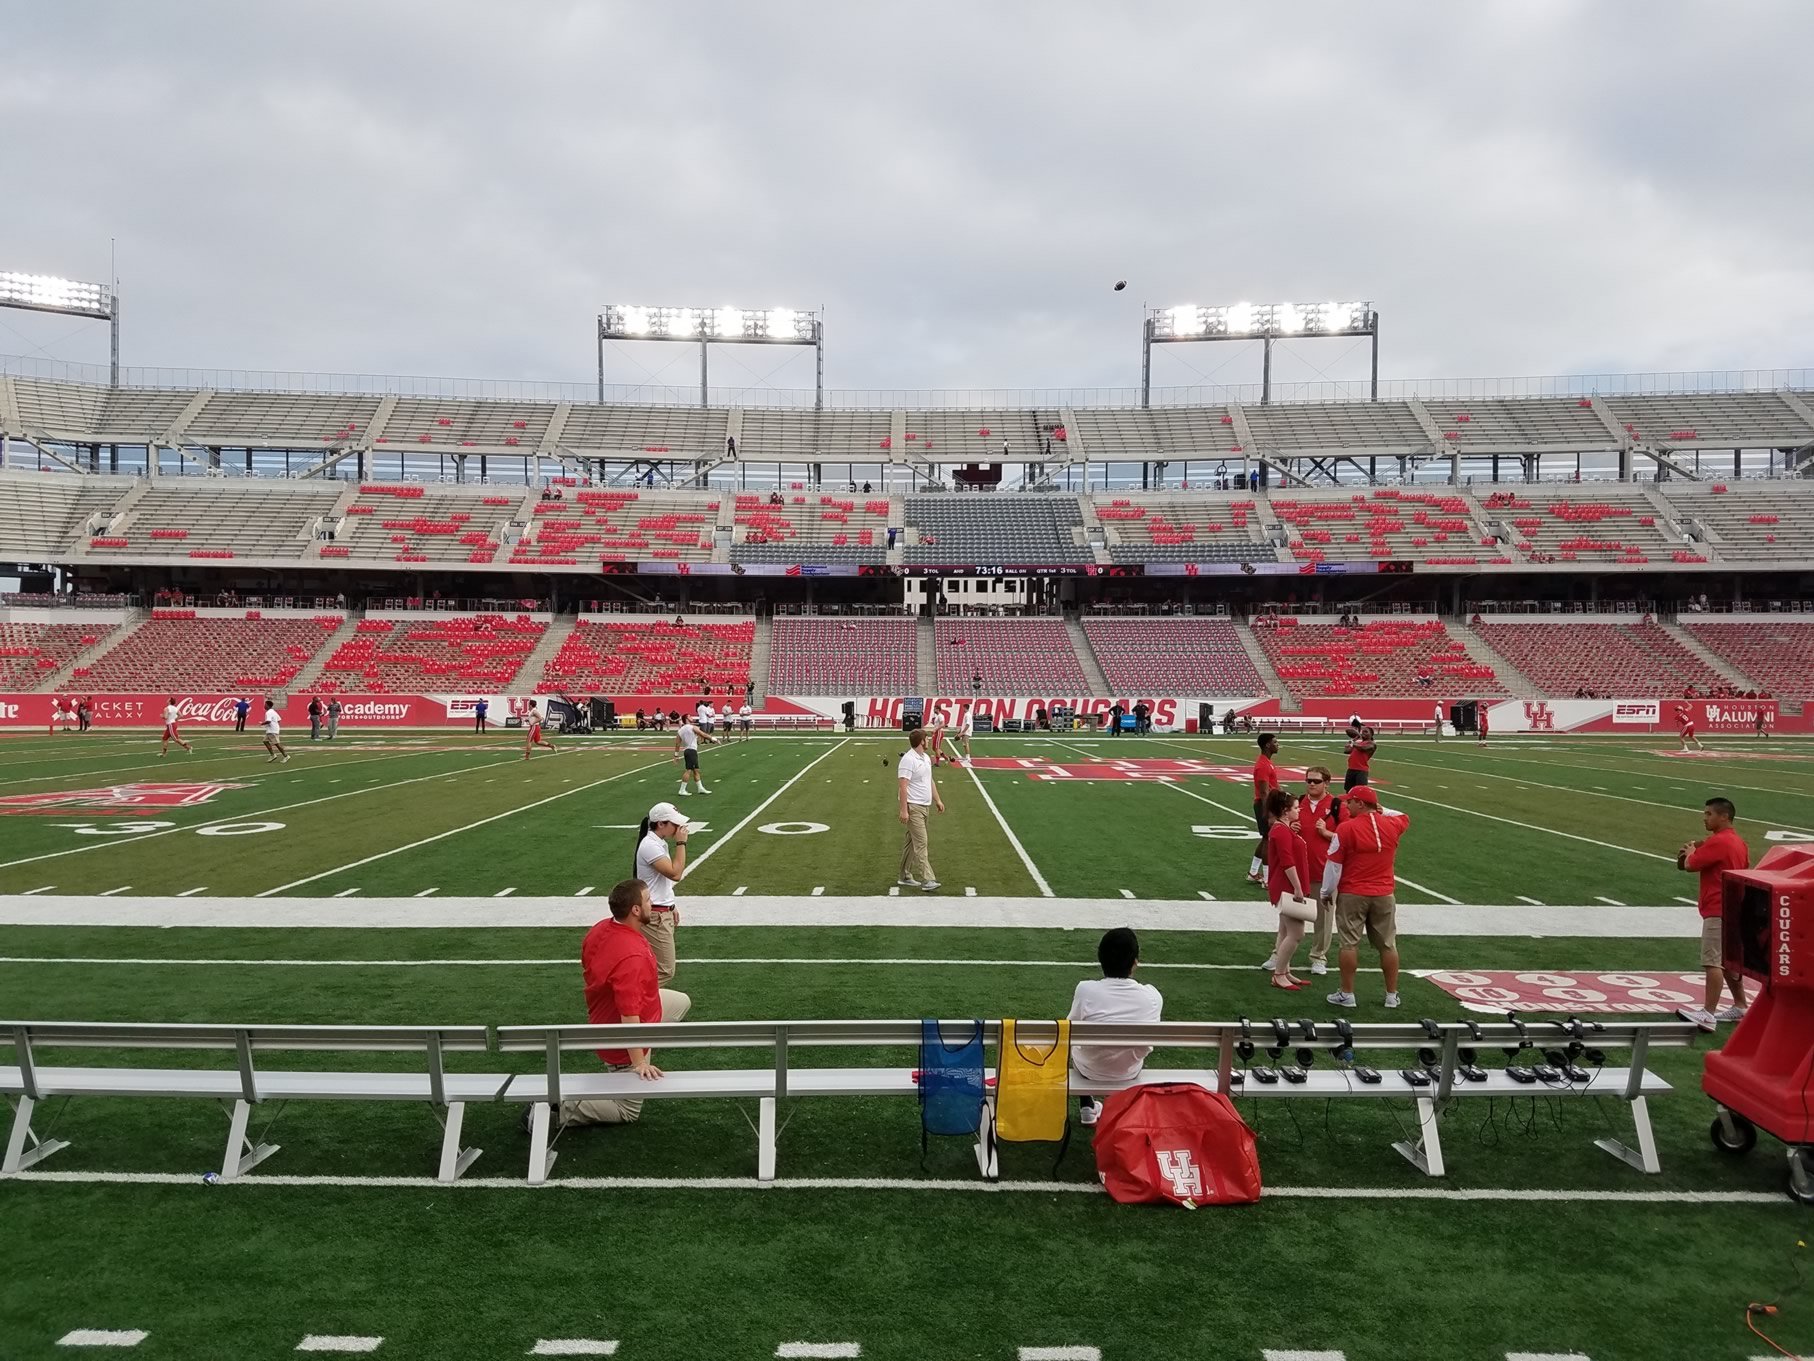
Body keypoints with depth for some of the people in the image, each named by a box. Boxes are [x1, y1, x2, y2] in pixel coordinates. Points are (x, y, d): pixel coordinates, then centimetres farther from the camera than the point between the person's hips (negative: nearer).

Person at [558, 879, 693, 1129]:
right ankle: (558, 1106, 0)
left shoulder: (600, 930, -12)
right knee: (628, 1112, 10)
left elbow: (587, 970, 8)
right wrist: (639, 1063, -30)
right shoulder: (632, 956, -38)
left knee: (681, 1002, 22)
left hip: (605, 1016, 8)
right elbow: (629, 1017, -36)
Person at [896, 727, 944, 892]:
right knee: (921, 843, -12)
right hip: (913, 807, -9)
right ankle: (927, 880, -14)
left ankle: (905, 877, 21)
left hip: (925, 806, 9)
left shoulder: (926, 758, 13)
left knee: (911, 842, 14)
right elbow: (903, 786, -20)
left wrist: (938, 800, 21)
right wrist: (904, 810, -24)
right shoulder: (908, 760, -17)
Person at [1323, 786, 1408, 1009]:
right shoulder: (1391, 825, 1)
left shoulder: (1346, 828, -12)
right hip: (1385, 895, 4)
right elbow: (1405, 817, 27)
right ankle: (1392, 995, 18)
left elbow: (1334, 864, -9)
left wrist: (1326, 891, 2)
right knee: (1388, 945, 11)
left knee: (1349, 944, 3)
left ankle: (1347, 994, 8)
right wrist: (1381, 811, 24)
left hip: (1352, 895, -4)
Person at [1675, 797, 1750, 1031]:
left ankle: (1708, 1014, -19)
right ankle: (1740, 1007, 30)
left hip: (1718, 912, -10)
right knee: (1728, 961, 20)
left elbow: (1690, 865, -15)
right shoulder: (1738, 841, 15)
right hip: (1734, 911, 10)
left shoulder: (1718, 842, -16)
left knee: (1713, 961, -14)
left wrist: (1691, 852, 9)